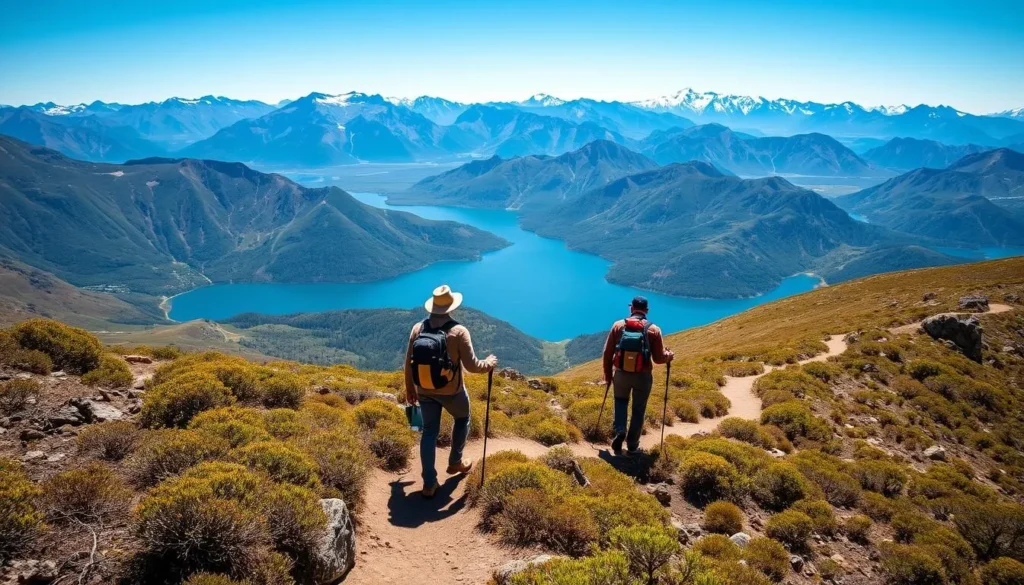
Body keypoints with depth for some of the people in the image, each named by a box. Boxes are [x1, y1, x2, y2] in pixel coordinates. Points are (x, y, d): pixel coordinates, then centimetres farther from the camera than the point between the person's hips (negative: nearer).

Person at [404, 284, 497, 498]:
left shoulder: (417, 328, -6)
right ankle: (455, 462, 40)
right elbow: (471, 366, -18)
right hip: (451, 391, -3)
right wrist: (489, 363, 2)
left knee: (429, 431, 14)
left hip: (424, 391, 3)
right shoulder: (458, 331, -19)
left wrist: (409, 388, 14)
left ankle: (429, 483, 16)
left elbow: (408, 363, 0)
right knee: (462, 419, 27)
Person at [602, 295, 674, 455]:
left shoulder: (618, 325, -4)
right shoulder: (654, 330, -7)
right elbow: (659, 358, -6)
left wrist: (608, 375, 10)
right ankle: (632, 445, 23)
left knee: (621, 402, 25)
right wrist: (669, 356, 16)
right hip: (643, 377, -1)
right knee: (638, 410, 16)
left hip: (621, 374, 1)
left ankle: (619, 431, 3)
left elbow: (607, 353, -1)